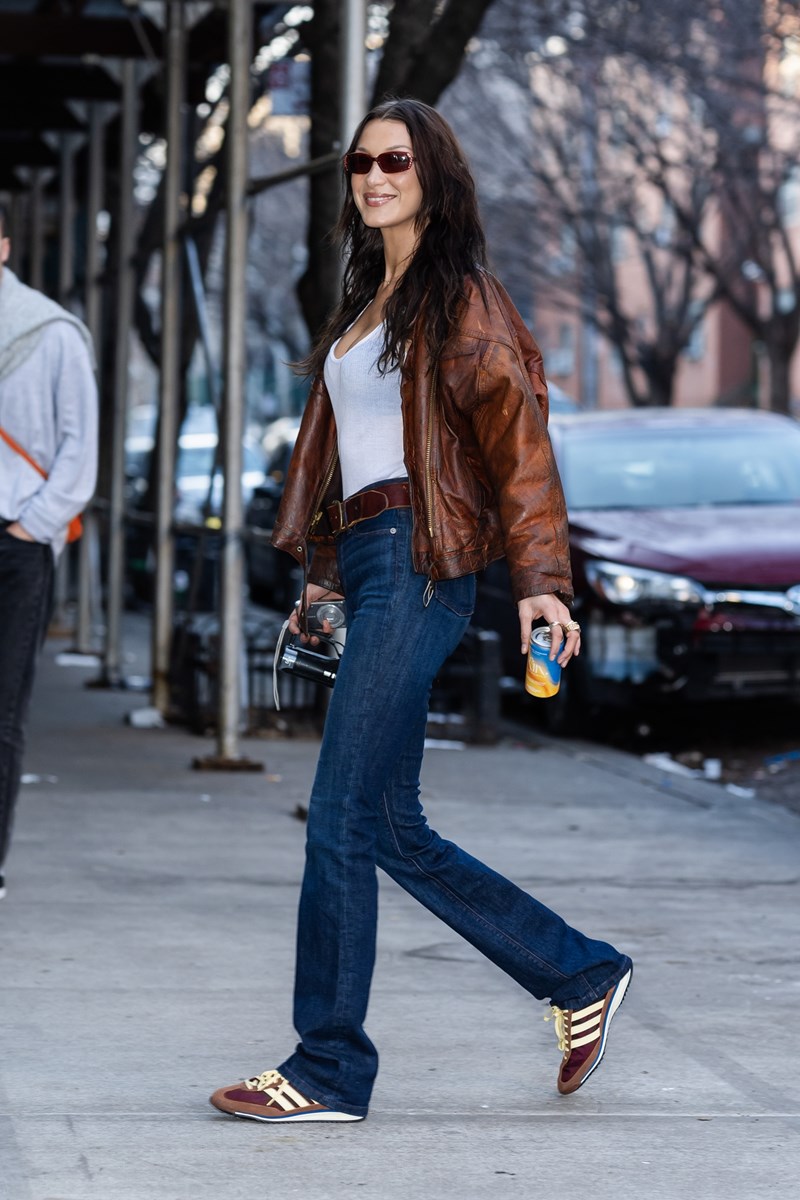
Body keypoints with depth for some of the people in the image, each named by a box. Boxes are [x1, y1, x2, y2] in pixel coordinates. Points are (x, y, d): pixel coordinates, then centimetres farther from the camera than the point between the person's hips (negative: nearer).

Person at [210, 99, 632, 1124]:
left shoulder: (461, 299, -4)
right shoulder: (365, 304, 21)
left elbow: (517, 436, -10)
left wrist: (540, 578, -18)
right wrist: (327, 575, 21)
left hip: (418, 566, -9)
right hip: (368, 564, 9)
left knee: (343, 819, -10)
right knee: (396, 833, 9)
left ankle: (329, 1072, -4)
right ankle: (582, 976, 21)